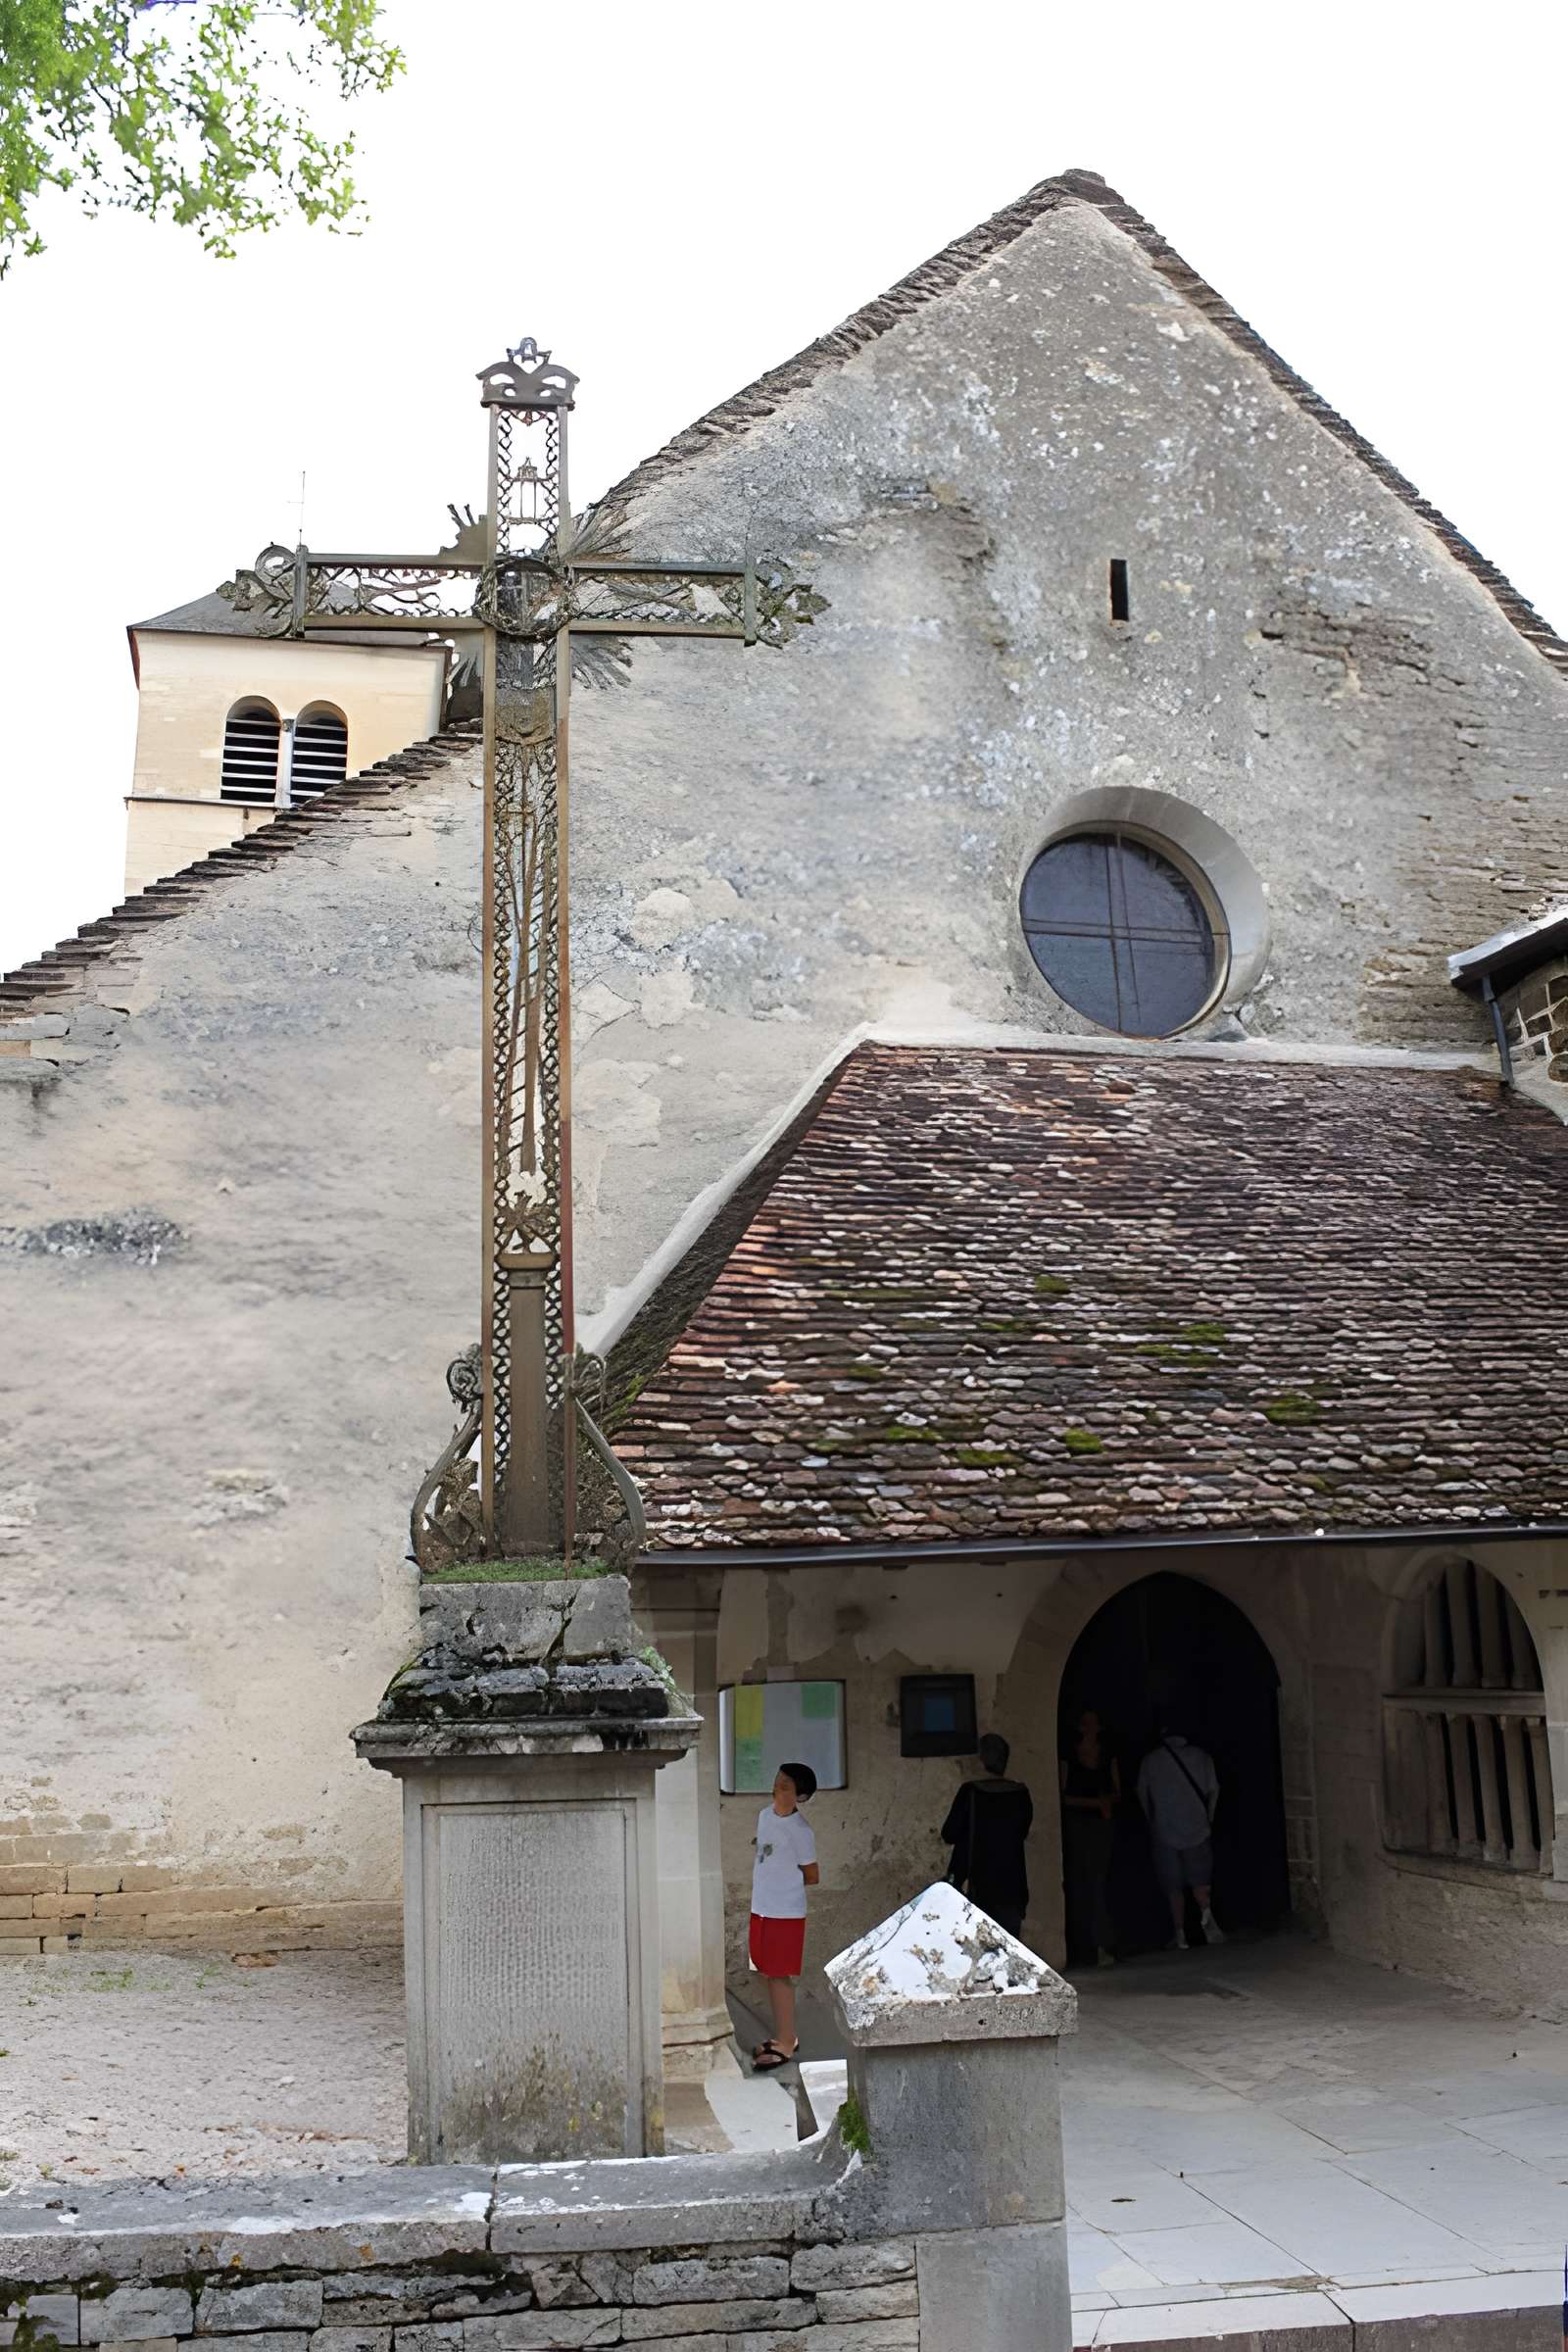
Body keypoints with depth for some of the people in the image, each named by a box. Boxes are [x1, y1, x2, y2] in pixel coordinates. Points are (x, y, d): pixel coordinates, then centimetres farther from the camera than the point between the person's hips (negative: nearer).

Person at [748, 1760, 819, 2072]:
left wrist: (785, 1884, 1)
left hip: (786, 1912, -8)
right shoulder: (765, 1815, 6)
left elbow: (812, 1876, -8)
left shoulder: (799, 1830, -16)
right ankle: (783, 2035, 27)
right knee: (767, 1974, 14)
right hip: (762, 1908, 8)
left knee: (779, 1976, -2)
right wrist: (771, 1883, 9)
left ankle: (786, 2043, 9)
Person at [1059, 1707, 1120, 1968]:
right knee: (1078, 1880, 3)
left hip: (1103, 1822, 1)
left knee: (1099, 1880, -8)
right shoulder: (1069, 1757, 0)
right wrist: (1095, 1802, -11)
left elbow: (1117, 1794, 11)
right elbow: (1063, 1796, -2)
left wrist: (1108, 1800, -11)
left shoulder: (1108, 1756, 8)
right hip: (1077, 1822, 0)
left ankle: (1102, 1945, -13)